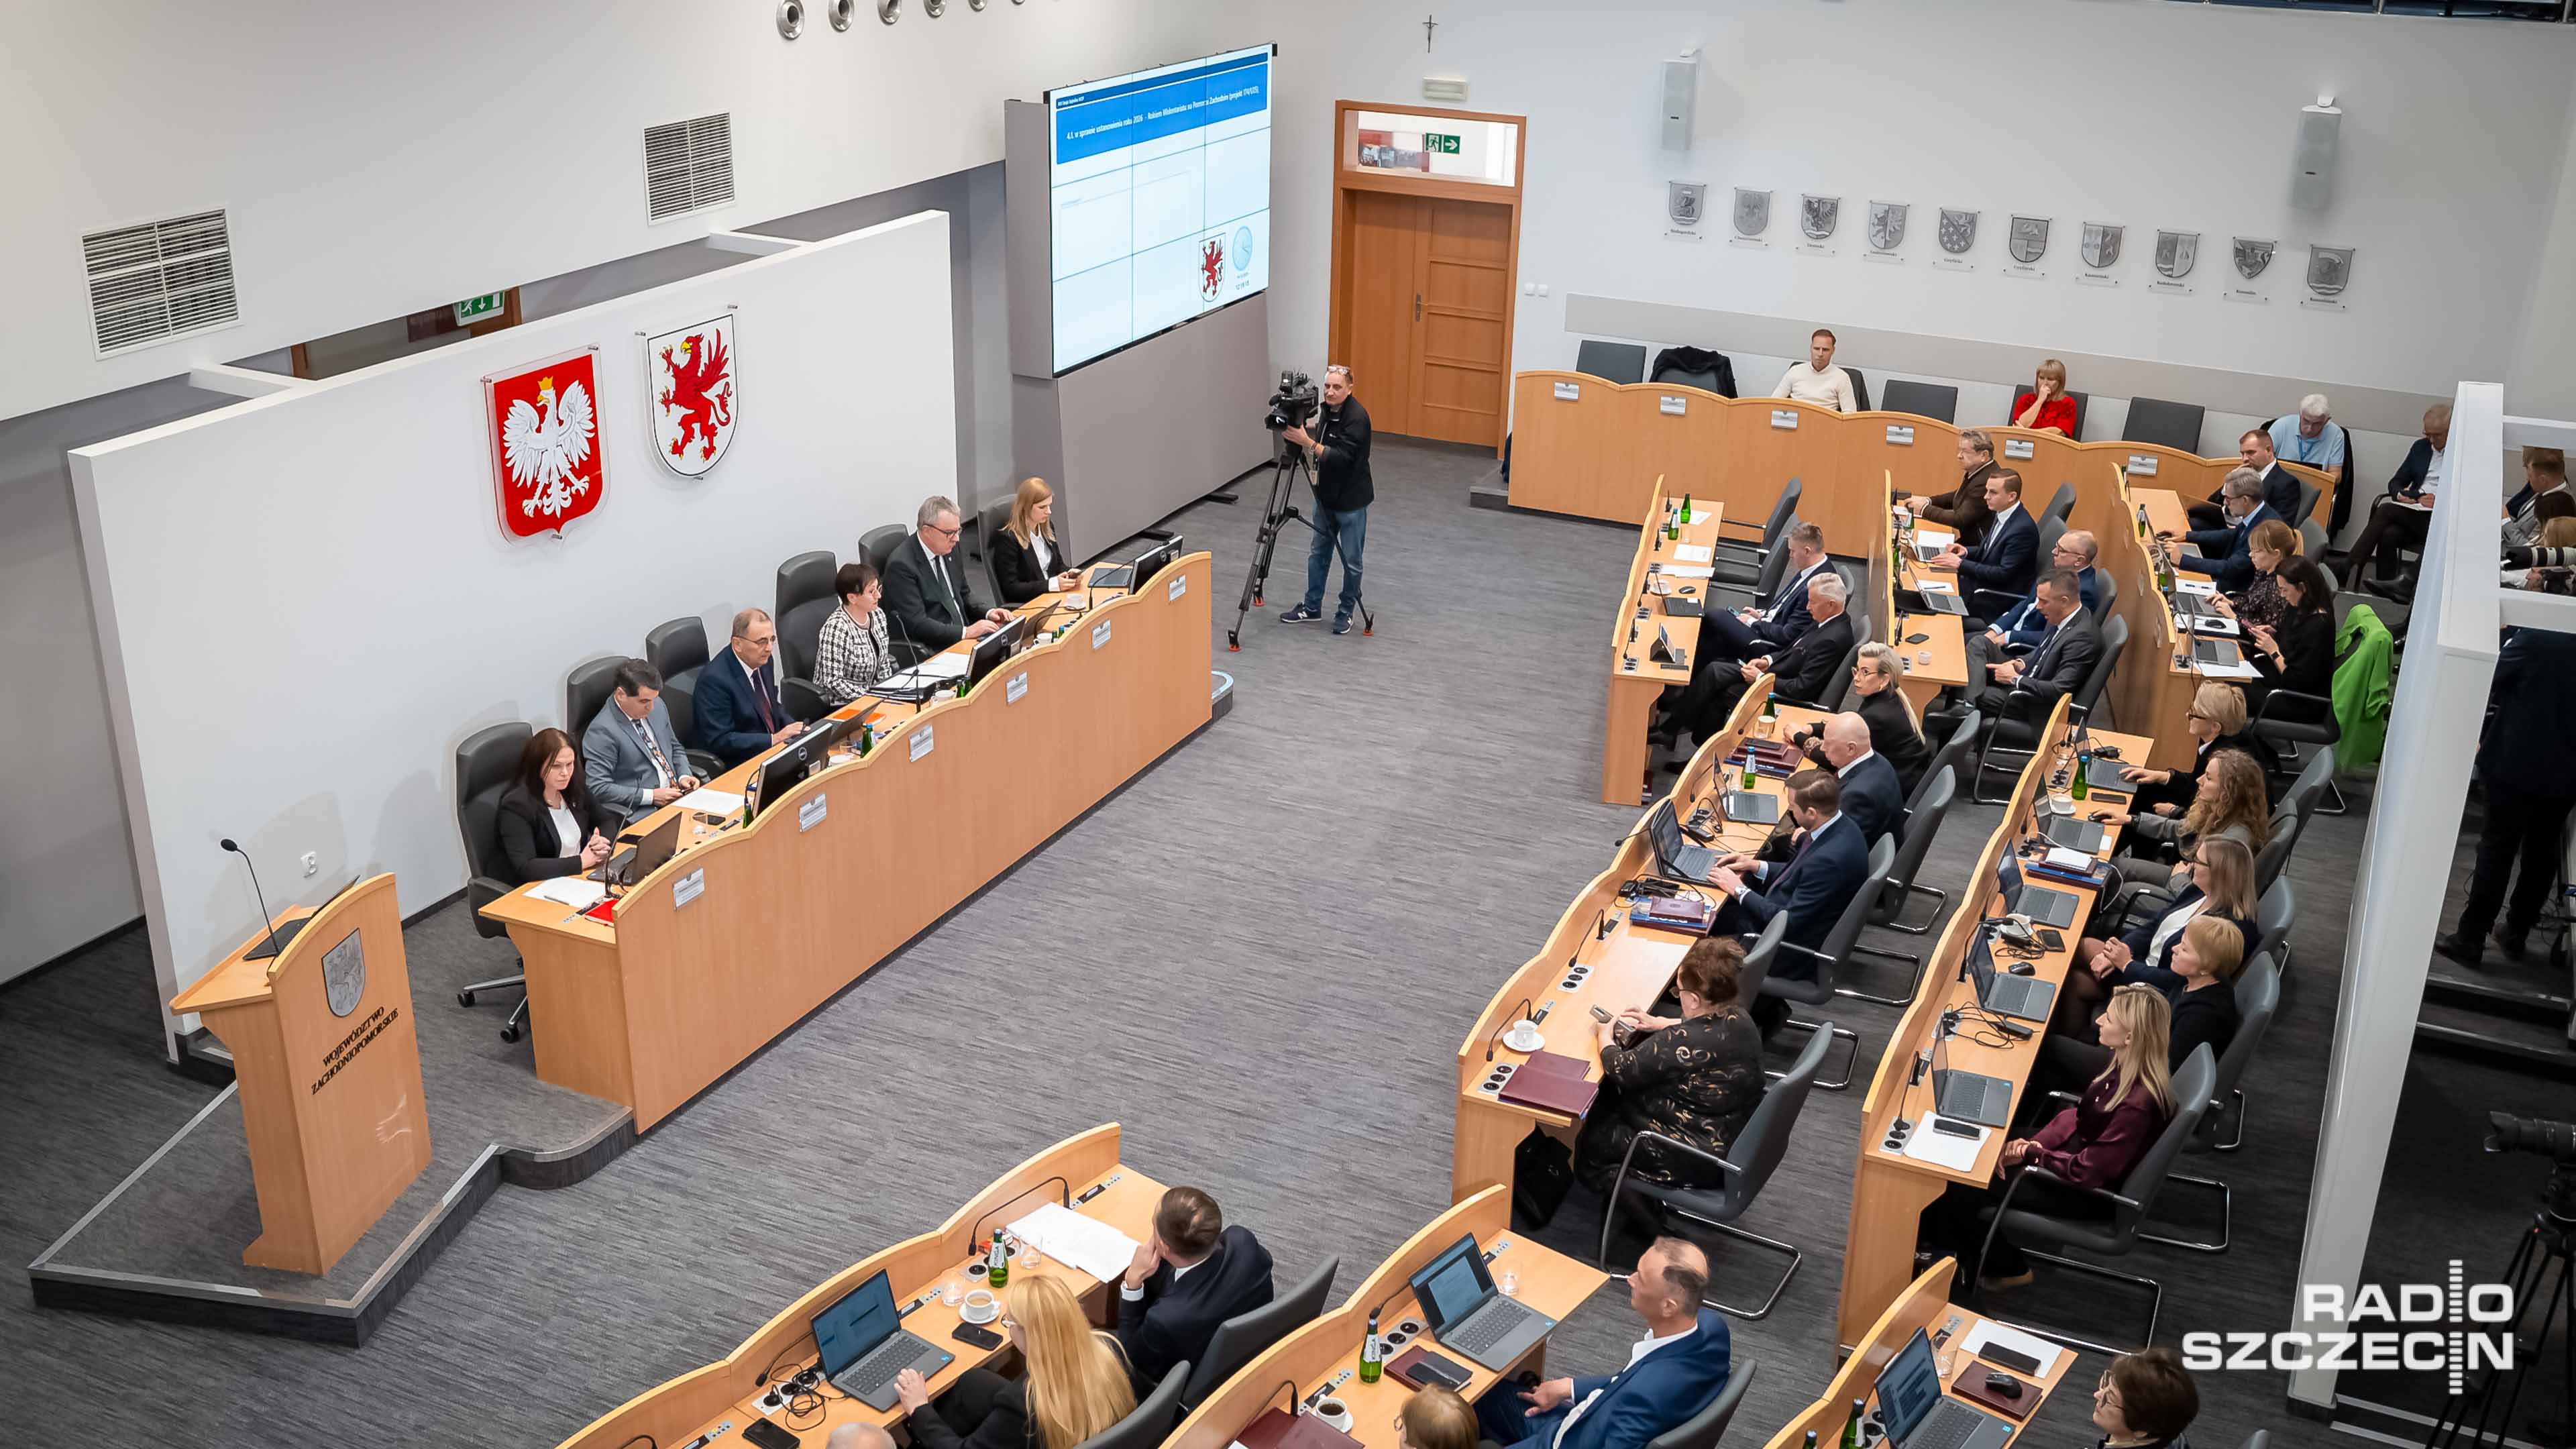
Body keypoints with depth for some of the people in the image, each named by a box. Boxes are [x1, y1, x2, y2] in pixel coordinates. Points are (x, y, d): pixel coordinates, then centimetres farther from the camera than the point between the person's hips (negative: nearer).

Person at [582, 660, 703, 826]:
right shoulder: (603, 731, -14)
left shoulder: (657, 706, 9)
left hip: (677, 795, 7)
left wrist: (684, 776, 3)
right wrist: (651, 796, -17)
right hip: (640, 811, -7)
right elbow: (598, 788, -16)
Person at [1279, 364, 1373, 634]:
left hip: (1351, 500, -8)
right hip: (1326, 496, 8)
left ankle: (1346, 612, 20)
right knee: (1318, 552, 15)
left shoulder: (1356, 417, -23)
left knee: (1350, 560, 5)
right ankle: (1312, 607, 27)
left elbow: (1341, 457, -30)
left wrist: (1307, 442, -34)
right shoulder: (1328, 410, 3)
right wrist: (1304, 436, 1)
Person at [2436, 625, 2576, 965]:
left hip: (2516, 764, -4)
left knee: (2497, 850, 1)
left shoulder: (2535, 638, -13)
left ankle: (2471, 939, 1)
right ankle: (2516, 934, 25)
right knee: (2541, 855, 15)